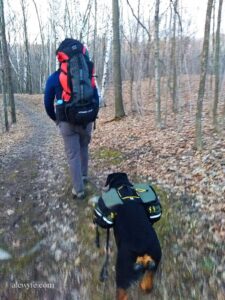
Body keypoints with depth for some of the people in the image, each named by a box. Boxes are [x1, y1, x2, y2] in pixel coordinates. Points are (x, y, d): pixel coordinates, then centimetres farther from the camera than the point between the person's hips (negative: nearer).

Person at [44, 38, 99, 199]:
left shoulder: (54, 78, -6)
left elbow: (48, 103, 2)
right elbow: (96, 98, 5)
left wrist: (56, 119, 19)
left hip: (67, 122, -3)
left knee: (73, 155, 5)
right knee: (84, 148, 25)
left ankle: (79, 190, 9)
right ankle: (84, 175, 43)